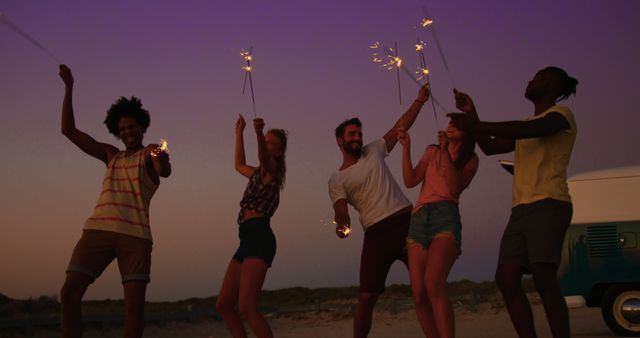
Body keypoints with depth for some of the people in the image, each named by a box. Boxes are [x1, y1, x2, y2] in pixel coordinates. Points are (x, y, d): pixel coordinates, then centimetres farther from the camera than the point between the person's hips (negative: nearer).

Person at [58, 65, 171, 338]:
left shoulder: (149, 155, 11)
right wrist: (69, 88, 16)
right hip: (97, 230, 4)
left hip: (135, 234, -4)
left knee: (135, 303, -9)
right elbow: (69, 130, 22)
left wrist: (162, 160, -39)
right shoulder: (111, 156, 24)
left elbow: (165, 171, -14)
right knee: (70, 293, -9)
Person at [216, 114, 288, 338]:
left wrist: (259, 133, -44)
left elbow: (264, 157, -25)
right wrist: (239, 132, 49)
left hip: (260, 237, -9)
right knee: (223, 305, 8)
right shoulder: (259, 173, 25)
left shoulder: (272, 169, 0)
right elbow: (239, 164, 46)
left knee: (246, 307, -22)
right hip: (248, 238, 9)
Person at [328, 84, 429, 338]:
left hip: (407, 220, 2)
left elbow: (400, 127, 12)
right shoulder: (337, 180, 9)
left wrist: (419, 100, 2)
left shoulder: (374, 151, 16)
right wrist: (342, 222, -28)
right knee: (367, 297, -3)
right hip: (377, 232, -1)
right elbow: (341, 209, -5)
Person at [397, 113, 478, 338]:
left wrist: (446, 152, -3)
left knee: (433, 284, -29)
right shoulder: (432, 151, 25)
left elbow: (454, 187, -2)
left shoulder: (470, 159, 15)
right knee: (419, 296, -8)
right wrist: (406, 148, 7)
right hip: (419, 218, 4)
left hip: (446, 217, -4)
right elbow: (410, 181, 13)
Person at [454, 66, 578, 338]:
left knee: (543, 277, -22)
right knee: (506, 279, -5)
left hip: (548, 205, -8)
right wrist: (471, 115, 18)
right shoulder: (527, 125, 28)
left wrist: (474, 125, -16)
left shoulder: (561, 114, 4)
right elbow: (490, 147, 29)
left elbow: (528, 130, -16)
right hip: (521, 209, 8)